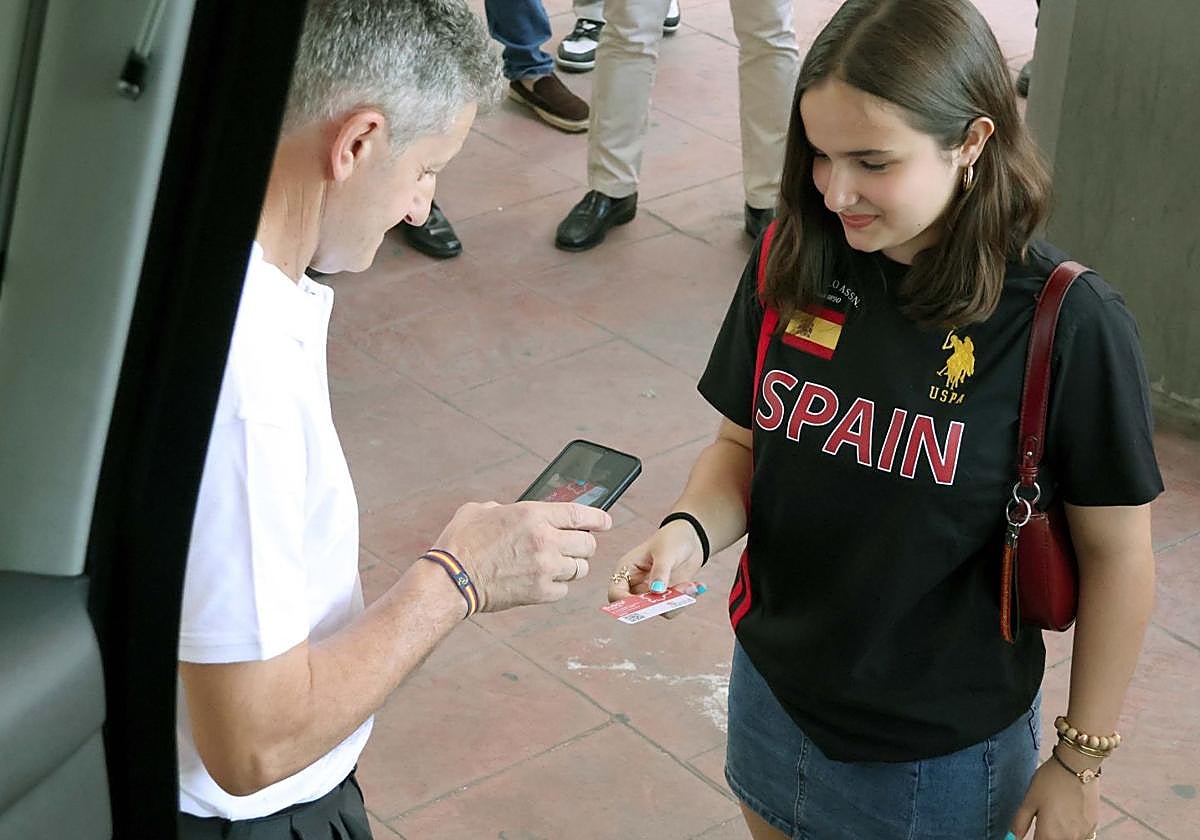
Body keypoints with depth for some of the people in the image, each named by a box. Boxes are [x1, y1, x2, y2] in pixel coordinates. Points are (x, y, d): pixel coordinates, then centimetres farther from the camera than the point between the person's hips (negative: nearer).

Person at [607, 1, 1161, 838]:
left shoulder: (1069, 325, -23)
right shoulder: (792, 263, -10)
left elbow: (1116, 556, -12)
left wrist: (1081, 761, -5)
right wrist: (691, 531, -18)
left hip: (944, 748, -4)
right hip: (775, 694, 4)